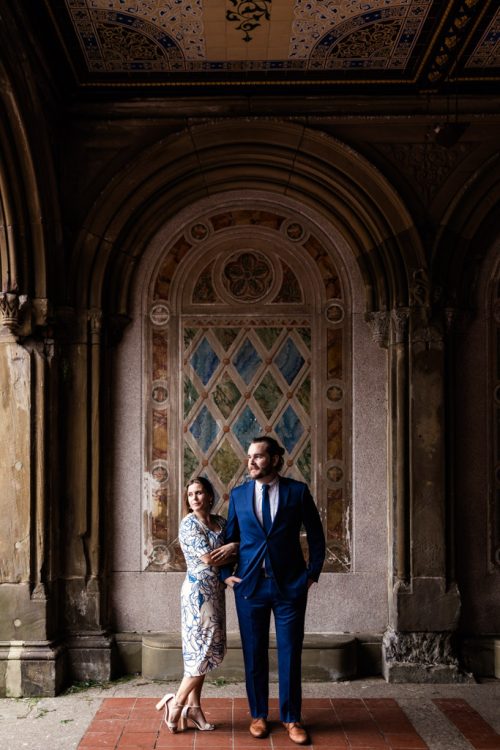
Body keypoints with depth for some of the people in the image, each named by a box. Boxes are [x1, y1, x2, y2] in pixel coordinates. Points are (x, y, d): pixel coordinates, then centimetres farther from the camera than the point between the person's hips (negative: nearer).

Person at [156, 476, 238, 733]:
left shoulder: (220, 522, 9)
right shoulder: (189, 524, -11)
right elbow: (208, 558, -18)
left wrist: (230, 549, -14)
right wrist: (235, 550, -5)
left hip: (216, 591, 7)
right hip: (198, 591, -7)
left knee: (202, 649, 10)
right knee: (204, 649, -6)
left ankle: (193, 707, 17)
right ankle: (177, 703, 8)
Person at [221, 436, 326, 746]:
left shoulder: (298, 491, -2)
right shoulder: (238, 494, 4)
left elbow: (316, 536, 4)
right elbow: (229, 537, 12)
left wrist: (312, 574, -1)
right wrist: (226, 573, 3)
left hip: (290, 585, -1)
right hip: (250, 584, 2)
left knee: (290, 655, 5)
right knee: (254, 654, 9)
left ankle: (291, 718, 19)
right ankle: (259, 715, 25)